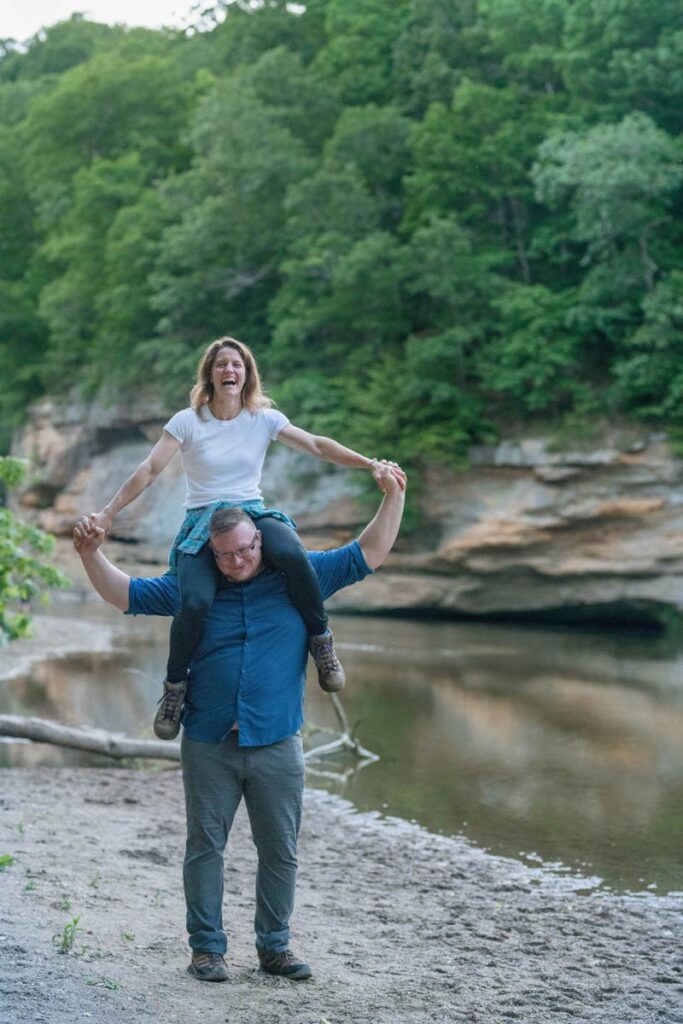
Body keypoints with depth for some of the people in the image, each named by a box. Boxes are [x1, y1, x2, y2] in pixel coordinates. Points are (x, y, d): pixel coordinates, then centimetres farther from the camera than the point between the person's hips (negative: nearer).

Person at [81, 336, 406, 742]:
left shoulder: (264, 418, 8)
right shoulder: (188, 421, 2)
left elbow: (317, 445, 5)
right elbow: (149, 471, -2)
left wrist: (370, 464, -5)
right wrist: (108, 513, -11)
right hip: (203, 522, -1)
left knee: (290, 552, -38)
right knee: (195, 601, -32)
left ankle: (322, 641, -18)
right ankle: (175, 687, -7)